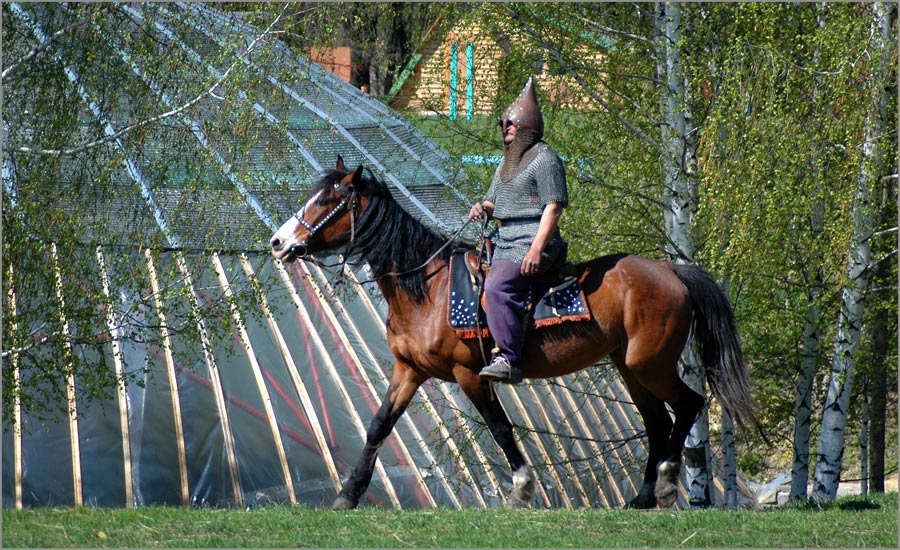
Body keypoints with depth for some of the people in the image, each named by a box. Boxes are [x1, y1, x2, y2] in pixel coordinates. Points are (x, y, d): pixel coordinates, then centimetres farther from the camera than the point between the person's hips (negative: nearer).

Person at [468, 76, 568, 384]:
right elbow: (494, 201, 30)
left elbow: (554, 206, -14)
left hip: (532, 241, -11)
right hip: (504, 242, 11)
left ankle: (509, 359, -35)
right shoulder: (508, 162, 22)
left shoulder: (544, 158, -7)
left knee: (498, 287, -29)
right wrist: (482, 208, 3)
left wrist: (537, 248, -24)